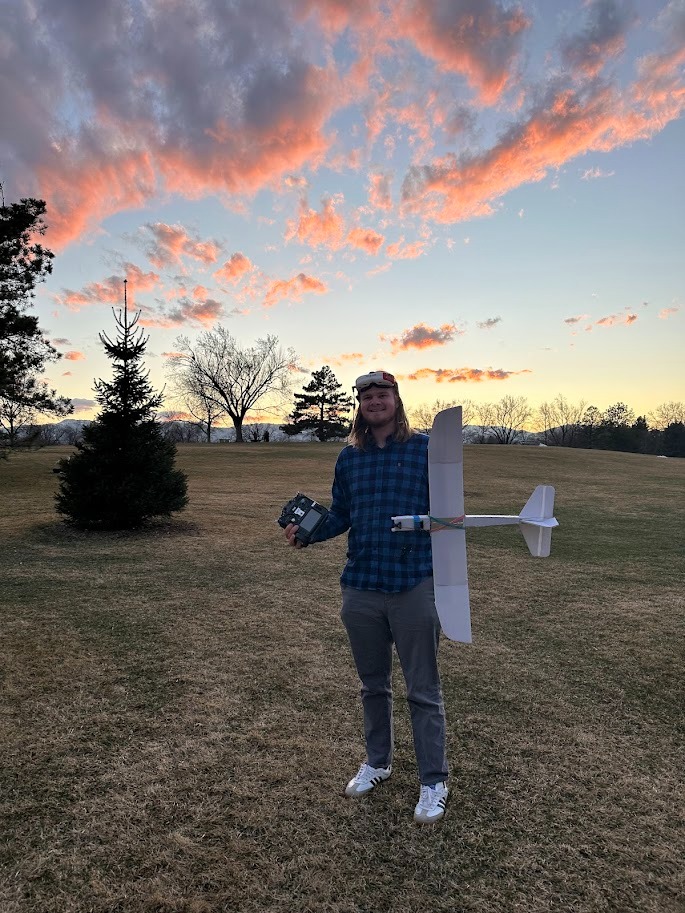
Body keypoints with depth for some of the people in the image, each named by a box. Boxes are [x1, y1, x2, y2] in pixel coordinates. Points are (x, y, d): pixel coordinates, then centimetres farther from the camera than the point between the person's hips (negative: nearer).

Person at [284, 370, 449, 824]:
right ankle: (378, 762, 42)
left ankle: (435, 781, 26)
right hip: (361, 587, 4)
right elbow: (339, 516, 12)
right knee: (373, 685, 21)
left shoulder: (426, 448, -3)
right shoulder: (349, 458, 8)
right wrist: (307, 532, -5)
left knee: (424, 690, 8)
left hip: (414, 586, -4)